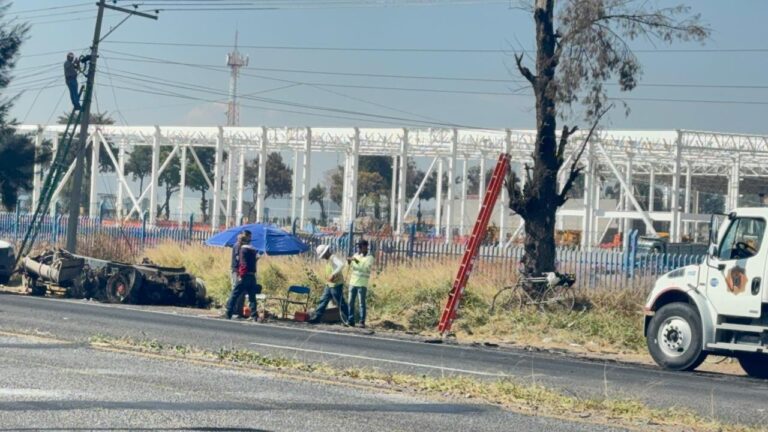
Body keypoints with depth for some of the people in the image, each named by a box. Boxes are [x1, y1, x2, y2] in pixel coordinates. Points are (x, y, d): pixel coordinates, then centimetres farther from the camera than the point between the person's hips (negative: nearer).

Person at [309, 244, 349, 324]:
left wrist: (333, 275, -37)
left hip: (336, 285, -10)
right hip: (329, 285, 10)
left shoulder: (334, 258, -16)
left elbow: (341, 265, -34)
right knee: (323, 301, 9)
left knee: (340, 303, -4)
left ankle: (347, 320, 2)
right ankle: (317, 318, 13)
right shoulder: (329, 259, 14)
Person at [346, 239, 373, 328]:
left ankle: (362, 322, -2)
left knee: (362, 303, -4)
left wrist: (357, 261, -26)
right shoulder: (356, 255, 12)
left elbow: (366, 268, -20)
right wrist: (349, 261, -2)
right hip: (353, 282, 5)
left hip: (362, 284, -5)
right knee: (351, 302, 3)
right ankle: (351, 320, 8)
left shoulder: (369, 258, -4)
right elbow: (351, 267, 19)